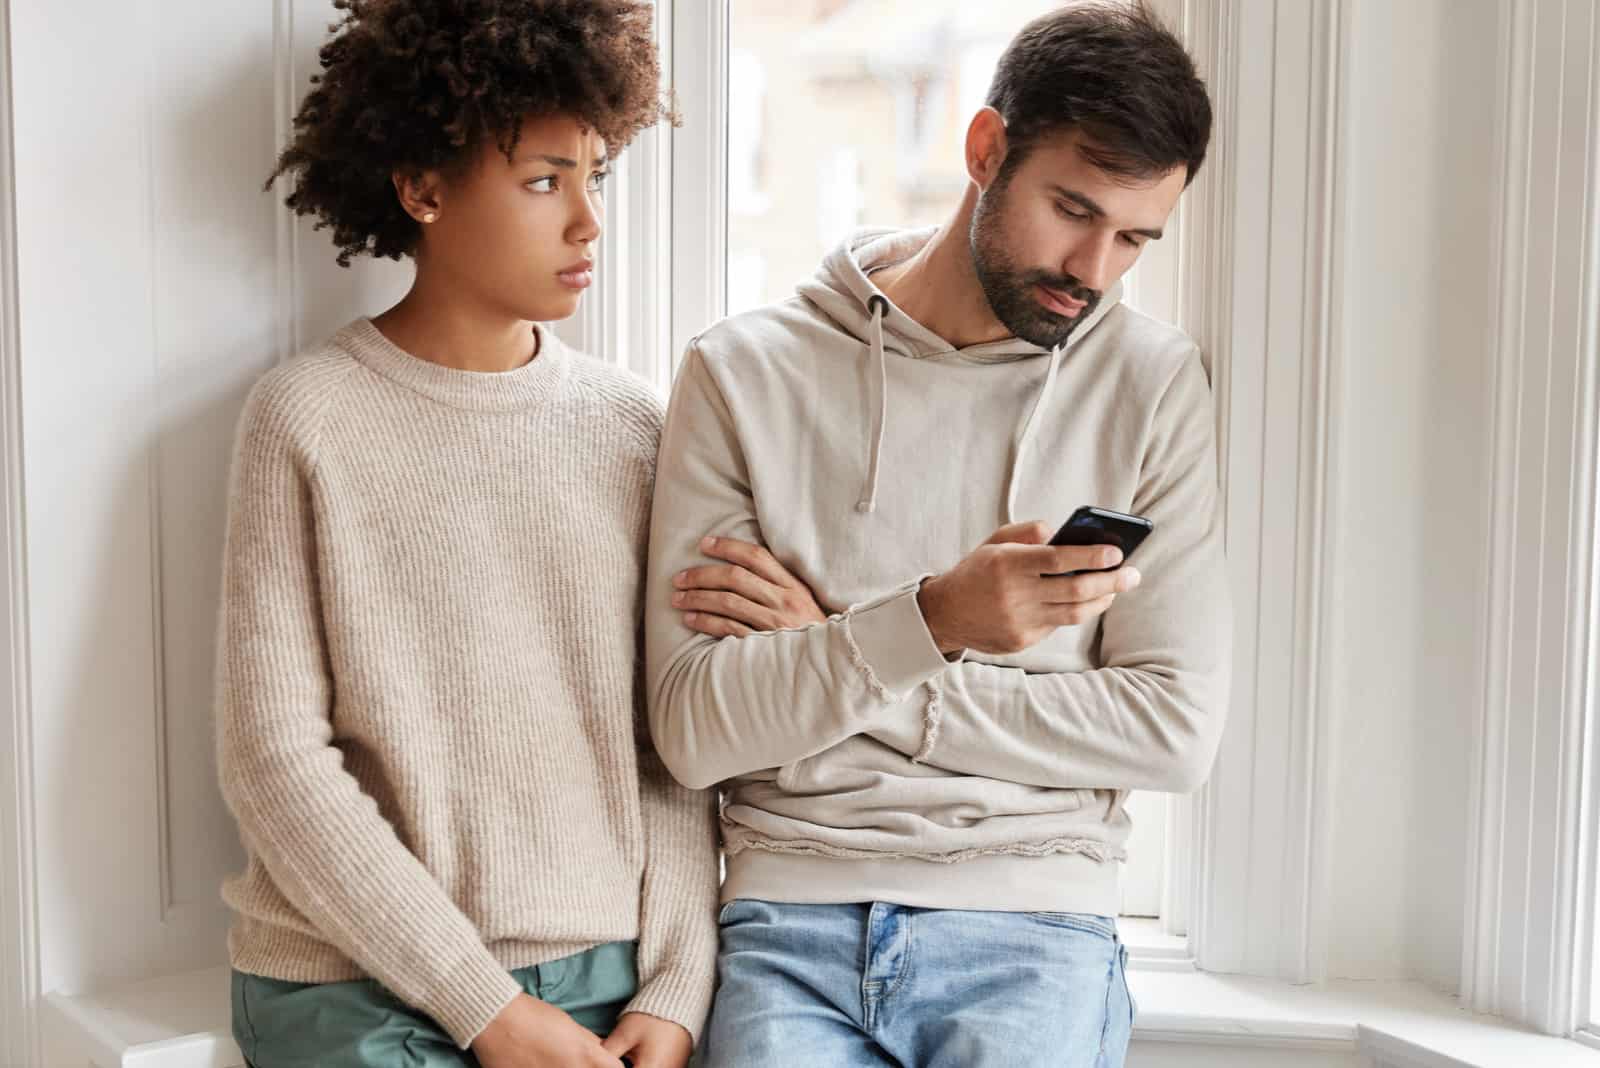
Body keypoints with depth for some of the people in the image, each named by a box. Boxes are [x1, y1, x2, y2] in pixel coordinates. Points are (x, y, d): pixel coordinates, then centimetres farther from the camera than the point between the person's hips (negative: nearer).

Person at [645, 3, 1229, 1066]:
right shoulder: (746, 371, 0)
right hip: (789, 918, 0)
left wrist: (831, 663, -7)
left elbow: (1176, 730, -3)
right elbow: (692, 732, -6)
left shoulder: (1152, 381, 2)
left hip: (1033, 932, 1)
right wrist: (930, 619, -23)